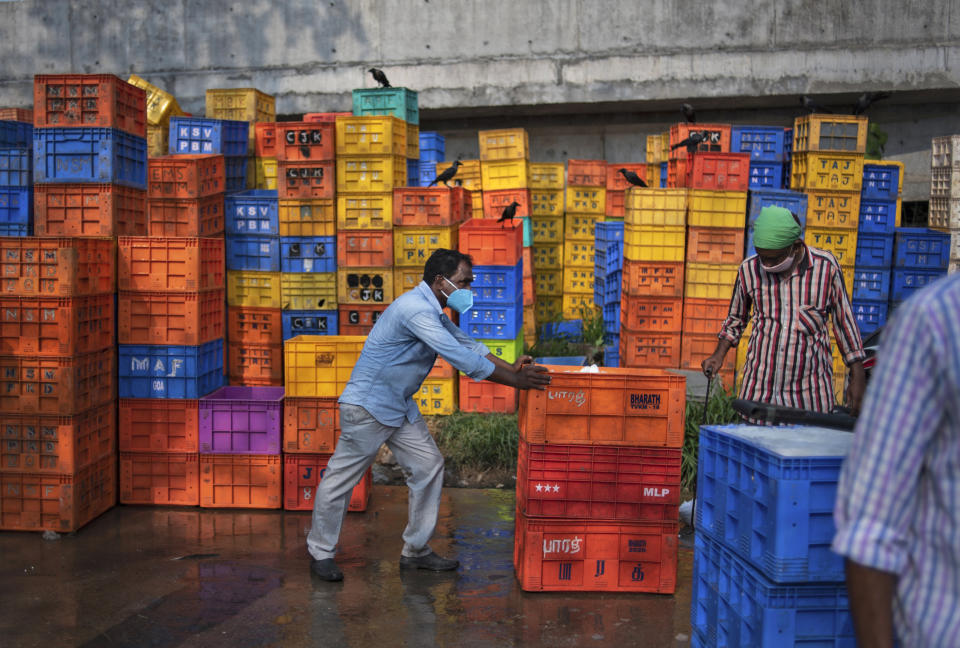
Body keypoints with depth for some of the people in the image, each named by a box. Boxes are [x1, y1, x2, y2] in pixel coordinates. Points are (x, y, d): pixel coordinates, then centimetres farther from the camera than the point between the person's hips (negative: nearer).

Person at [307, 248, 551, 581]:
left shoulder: (434, 311, 9)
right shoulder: (415, 309, -25)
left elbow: (467, 344, 13)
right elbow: (461, 358, -28)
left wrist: (512, 367, -2)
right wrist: (517, 381, -23)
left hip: (400, 406, 10)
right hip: (368, 405, -10)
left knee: (429, 467, 7)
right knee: (342, 477, 2)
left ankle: (416, 550, 17)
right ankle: (321, 552, 18)